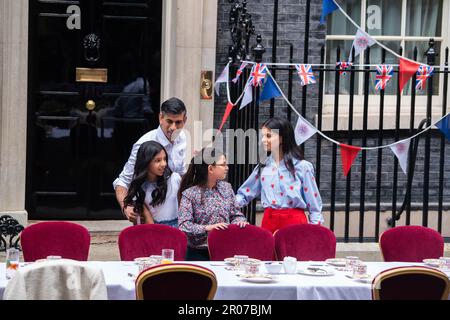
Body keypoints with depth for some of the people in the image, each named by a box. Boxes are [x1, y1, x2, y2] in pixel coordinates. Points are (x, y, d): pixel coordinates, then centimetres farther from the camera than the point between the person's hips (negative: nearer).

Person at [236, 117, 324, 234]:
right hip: (269, 221, 4)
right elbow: (244, 195, 18)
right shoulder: (263, 166, 8)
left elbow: (314, 206, 0)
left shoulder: (302, 167, -3)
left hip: (294, 222, -4)